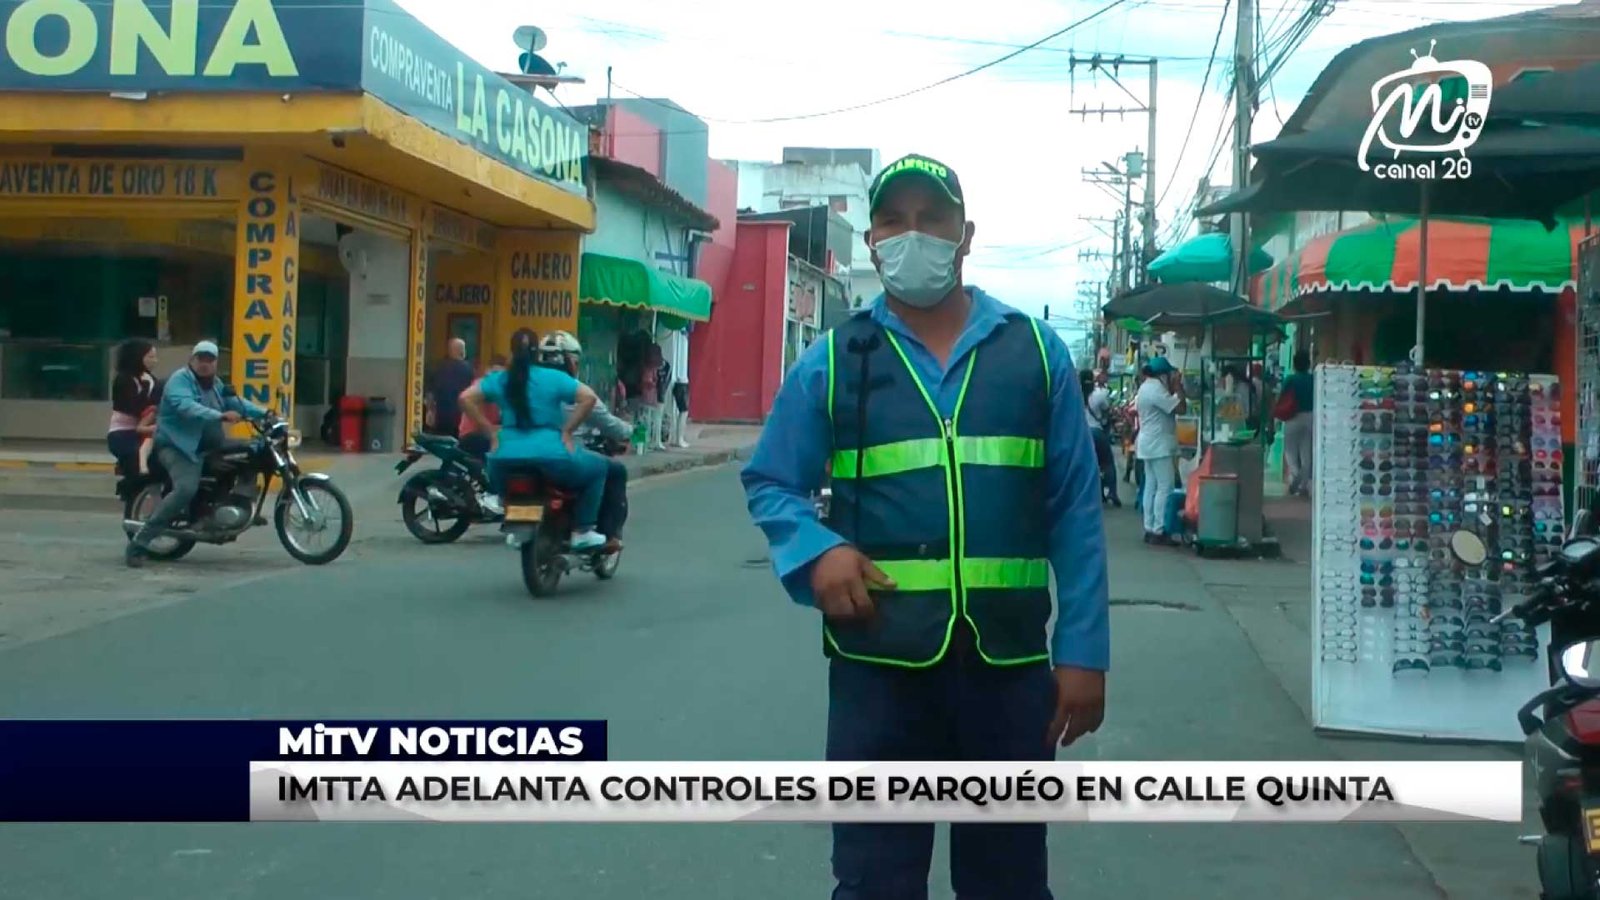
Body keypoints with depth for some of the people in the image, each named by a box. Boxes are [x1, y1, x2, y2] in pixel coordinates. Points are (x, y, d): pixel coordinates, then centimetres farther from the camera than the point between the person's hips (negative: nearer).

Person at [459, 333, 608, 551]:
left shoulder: (498, 380, 9)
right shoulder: (553, 378, 2)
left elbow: (466, 398, 0)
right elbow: (589, 397, -9)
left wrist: (491, 432, 3)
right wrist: (567, 430, -3)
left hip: (508, 461, 4)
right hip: (552, 458, -4)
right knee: (598, 467, 20)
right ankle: (582, 531, 13)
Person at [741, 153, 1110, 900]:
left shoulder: (1035, 351, 5)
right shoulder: (832, 360, 4)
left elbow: (1075, 512, 4)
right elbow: (770, 483, 8)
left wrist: (1083, 650, -1)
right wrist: (816, 549, -13)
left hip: (1008, 661, 1)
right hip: (880, 660, -1)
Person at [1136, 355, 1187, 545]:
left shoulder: (1146, 387, 15)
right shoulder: (1157, 389, -18)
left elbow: (1168, 404, 23)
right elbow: (1181, 408, -20)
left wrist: (1173, 388, 13)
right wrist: (1178, 386, -11)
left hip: (1149, 444, 11)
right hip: (1160, 445, -11)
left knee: (1151, 486, 10)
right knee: (1165, 488, -9)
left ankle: (1150, 529, 12)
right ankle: (1158, 531, -10)